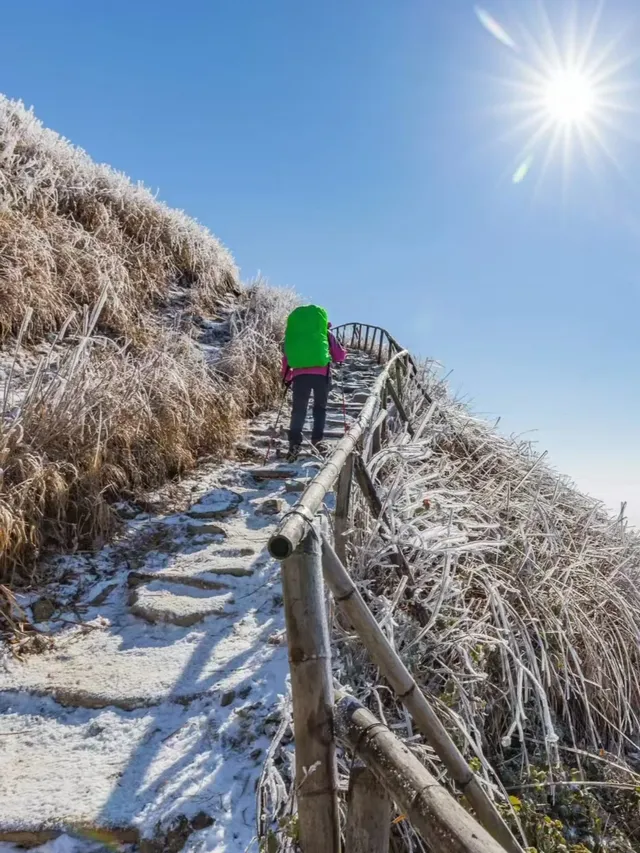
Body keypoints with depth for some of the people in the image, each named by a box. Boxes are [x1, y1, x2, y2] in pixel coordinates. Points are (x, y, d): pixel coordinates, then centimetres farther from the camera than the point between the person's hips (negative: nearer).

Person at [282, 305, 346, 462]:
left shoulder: (294, 334, 20)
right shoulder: (325, 334, 15)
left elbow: (286, 357, 18)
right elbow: (340, 356, 19)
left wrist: (286, 378, 28)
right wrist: (342, 353, 41)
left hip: (300, 374, 1)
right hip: (321, 373, -1)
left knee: (298, 409, 6)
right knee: (320, 407, 14)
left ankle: (294, 443, -8)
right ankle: (317, 441, 2)